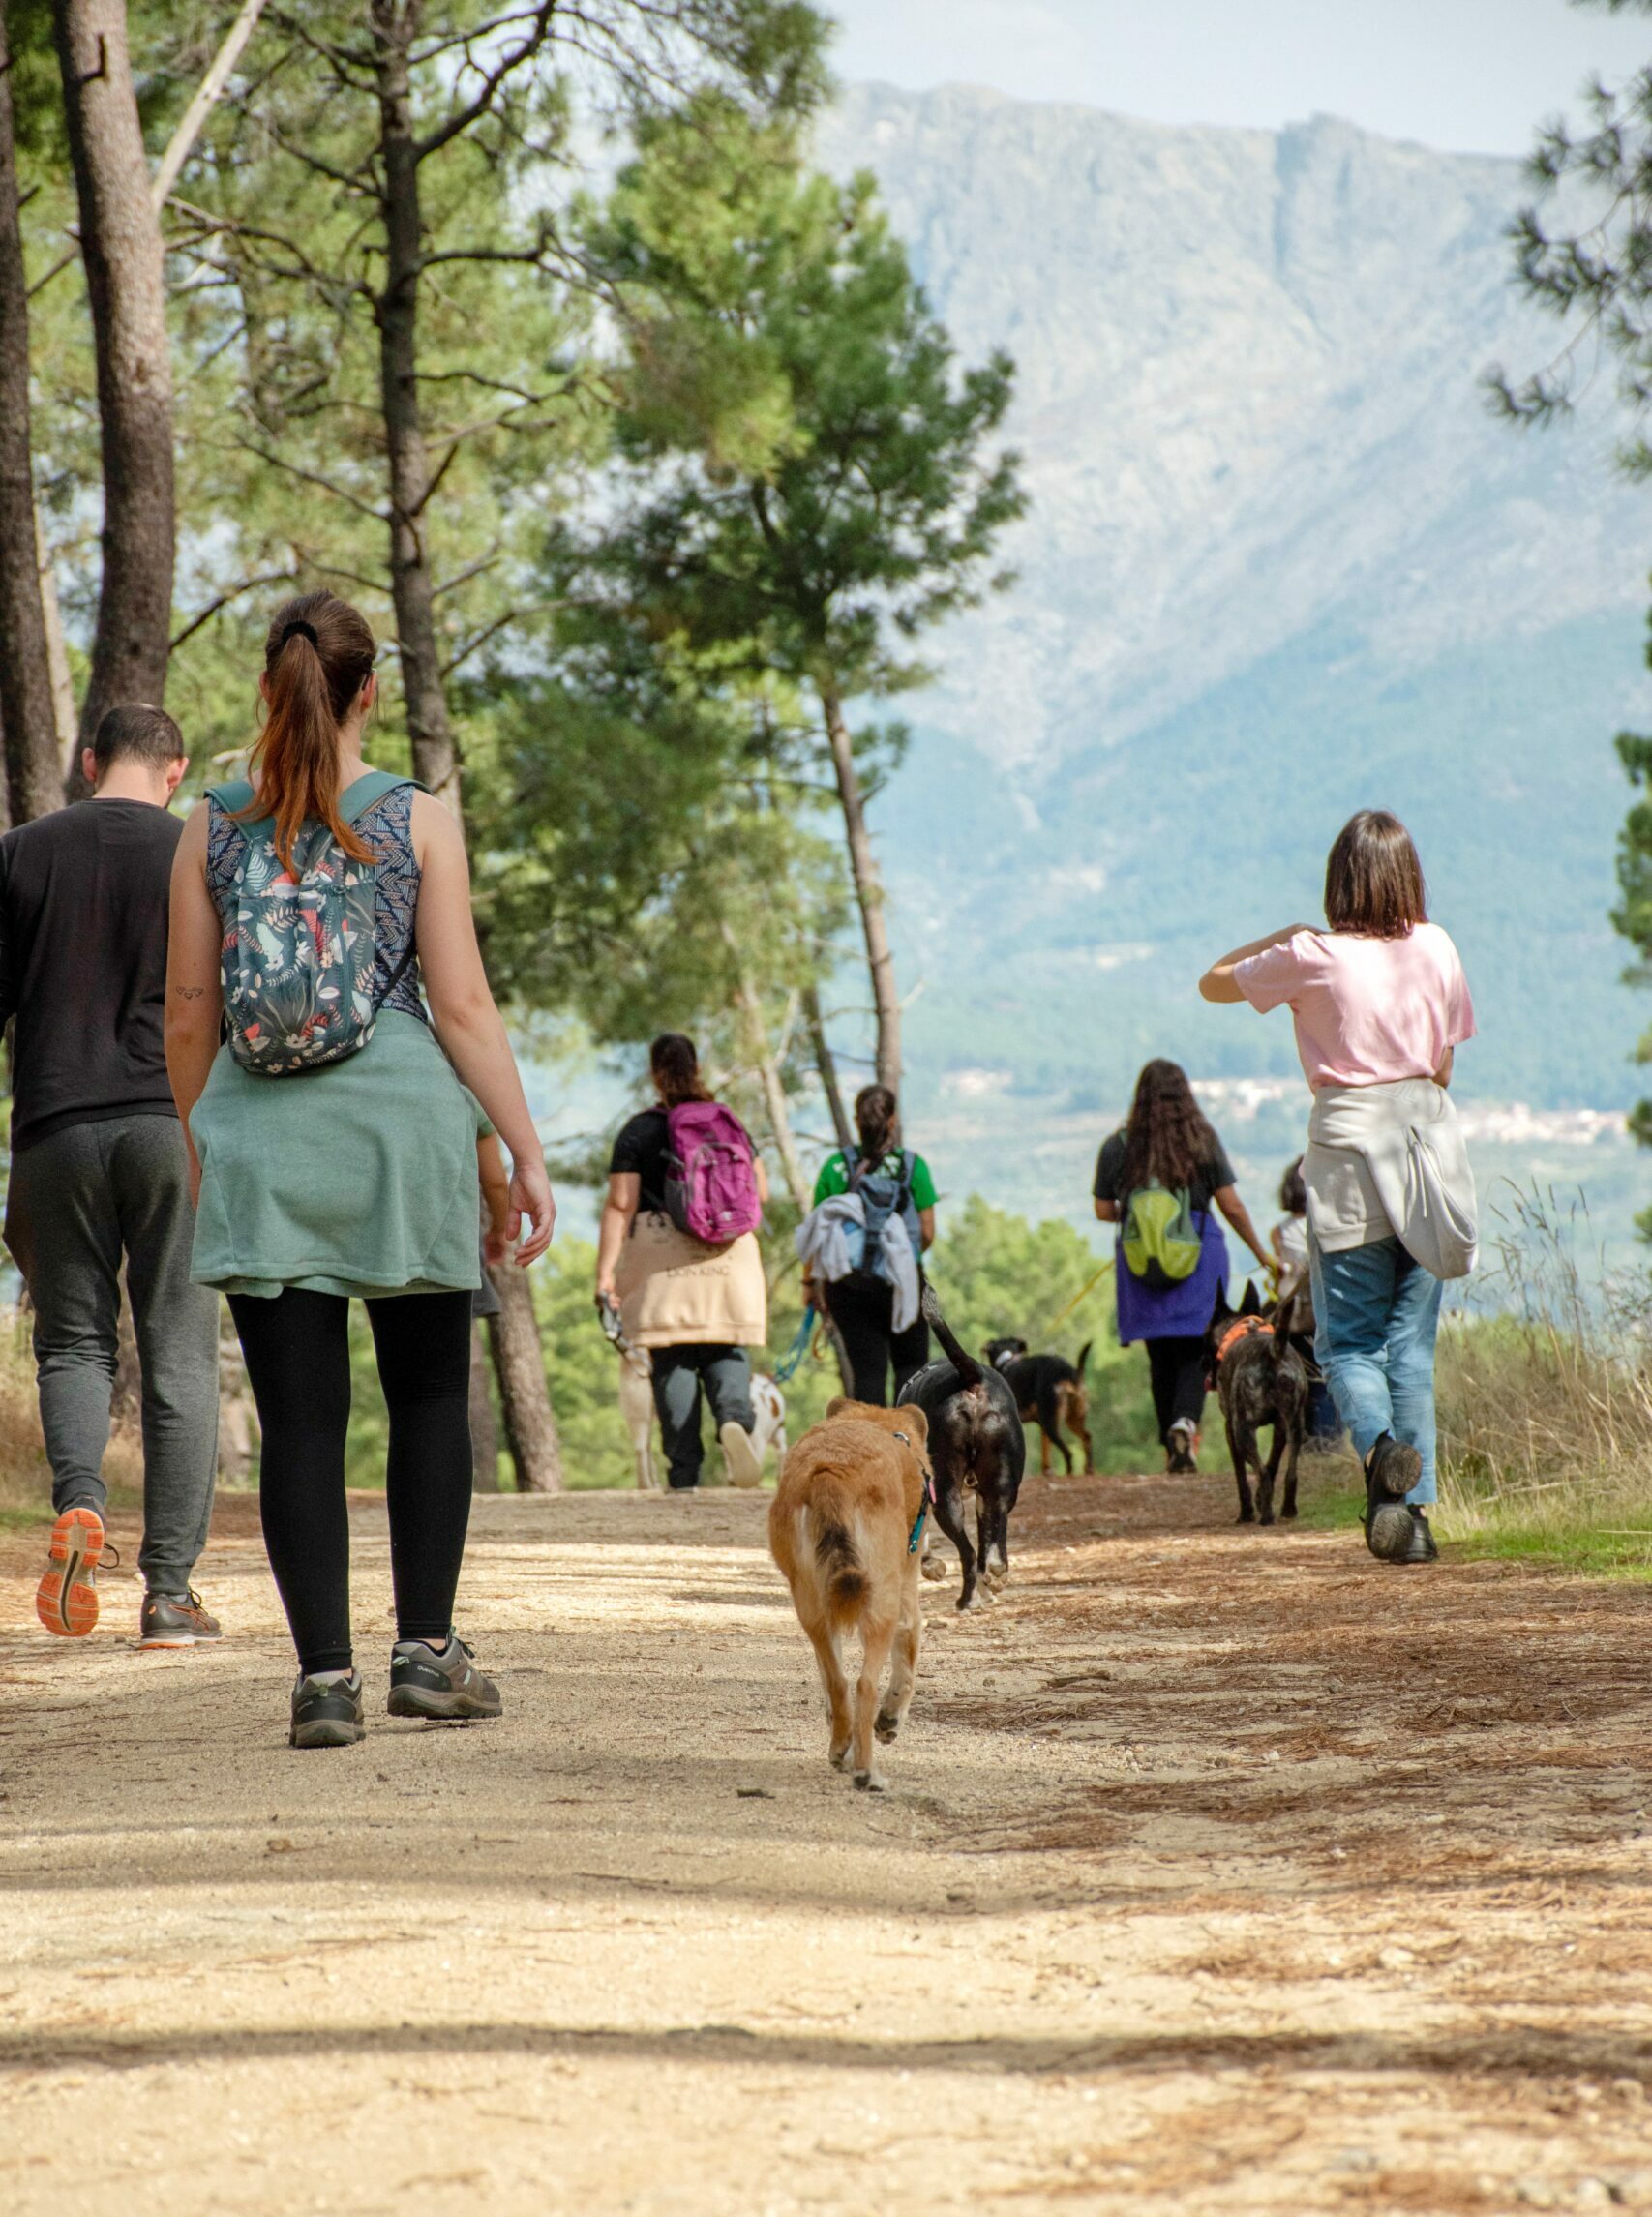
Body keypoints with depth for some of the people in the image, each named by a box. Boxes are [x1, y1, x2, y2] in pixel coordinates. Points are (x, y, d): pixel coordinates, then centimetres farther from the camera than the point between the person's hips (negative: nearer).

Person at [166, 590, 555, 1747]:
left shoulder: (214, 828, 4)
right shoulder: (417, 820, -2)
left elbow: (188, 1013, 6)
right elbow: (462, 1005, -5)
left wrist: (195, 1146, 19)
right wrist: (528, 1151, -1)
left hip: (259, 1133, 2)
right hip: (400, 1125, -1)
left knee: (300, 1414, 3)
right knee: (430, 1393, 13)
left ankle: (325, 1674, 0)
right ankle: (426, 1647, 10)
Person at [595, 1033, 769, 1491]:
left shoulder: (638, 1132, -1)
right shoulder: (729, 1124, 8)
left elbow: (620, 1205, -7)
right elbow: (760, 1191, 11)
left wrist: (605, 1272, -9)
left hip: (661, 1257, -2)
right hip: (728, 1252, 2)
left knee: (672, 1361, 0)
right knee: (726, 1350, 7)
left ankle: (684, 1472, -4)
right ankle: (734, 1418, -24)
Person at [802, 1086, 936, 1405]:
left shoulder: (836, 1167, -2)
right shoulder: (912, 1165, -3)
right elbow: (927, 1233, -1)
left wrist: (810, 1281, 10)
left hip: (849, 1285, 1)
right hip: (903, 1282, -1)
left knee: (867, 1370, 7)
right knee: (911, 1365, 14)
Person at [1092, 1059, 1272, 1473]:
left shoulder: (1118, 1147, -1)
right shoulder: (1203, 1141, -3)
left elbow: (1104, 1210, 5)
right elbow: (1232, 1206, 0)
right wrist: (1261, 1253, 13)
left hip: (1141, 1268, 1)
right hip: (1199, 1261, -1)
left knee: (1161, 1359, 10)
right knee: (1194, 1353, 3)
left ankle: (1173, 1451, 11)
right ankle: (1185, 1421, -24)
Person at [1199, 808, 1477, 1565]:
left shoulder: (1314, 957, -7)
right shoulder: (1436, 949, 3)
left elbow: (1213, 983, 7)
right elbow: (1445, 1061, 11)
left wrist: (1282, 935, 16)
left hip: (1349, 1141, -3)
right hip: (1429, 1132, 3)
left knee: (1347, 1340, 5)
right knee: (1412, 1341, 8)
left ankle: (1379, 1445, -25)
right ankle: (1414, 1510, 3)